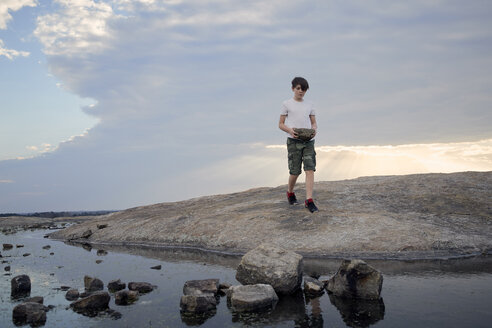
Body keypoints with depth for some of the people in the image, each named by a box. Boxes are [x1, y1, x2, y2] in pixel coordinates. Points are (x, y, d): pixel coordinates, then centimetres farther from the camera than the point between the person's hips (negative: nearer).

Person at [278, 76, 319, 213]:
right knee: (295, 172, -2)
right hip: (293, 141, -3)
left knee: (310, 170, -10)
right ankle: (290, 192, 27)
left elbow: (314, 123, 16)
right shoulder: (286, 104, 5)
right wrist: (290, 130, -16)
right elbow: (281, 124, 5)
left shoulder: (309, 105, 14)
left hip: (308, 141, 3)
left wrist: (314, 130, -8)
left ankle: (309, 200, -11)